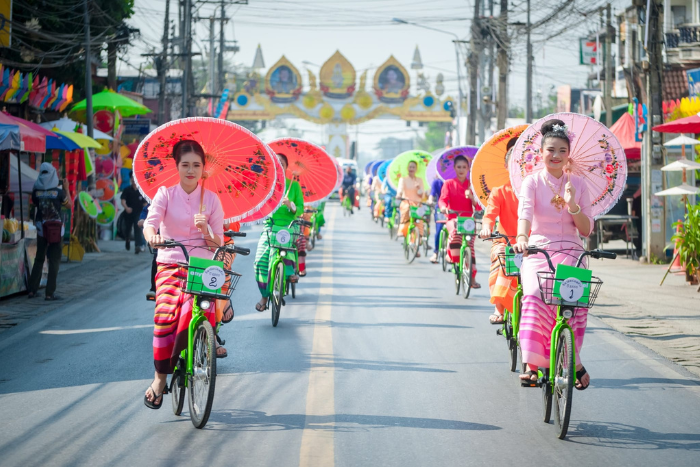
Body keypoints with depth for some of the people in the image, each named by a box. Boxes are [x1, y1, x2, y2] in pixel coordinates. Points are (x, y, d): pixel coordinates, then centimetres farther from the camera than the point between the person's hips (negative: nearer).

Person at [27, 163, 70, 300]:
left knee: (39, 258, 17)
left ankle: (32, 290, 17)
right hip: (56, 229, -3)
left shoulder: (36, 191, -5)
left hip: (41, 228, 3)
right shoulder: (58, 192, -12)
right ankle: (50, 293, -3)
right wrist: (66, 188, 16)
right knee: (54, 260, 2)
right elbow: (68, 204, 5)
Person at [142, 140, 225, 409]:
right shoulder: (165, 194, 5)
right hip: (170, 265, -1)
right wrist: (153, 235, -36)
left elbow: (218, 244, 5)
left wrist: (205, 230, -17)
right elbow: (150, 222, -13)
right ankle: (160, 377, -11)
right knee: (166, 314, -26)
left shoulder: (211, 200, 7)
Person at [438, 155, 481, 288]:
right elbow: (443, 199, -6)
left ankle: (472, 278, -4)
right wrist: (443, 207, -29)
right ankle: (453, 256, -29)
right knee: (455, 230, -38)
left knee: (470, 247, -11)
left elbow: (478, 206, 4)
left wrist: (472, 197, -16)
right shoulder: (449, 184, 8)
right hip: (453, 218, -1)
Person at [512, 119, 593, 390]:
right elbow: (525, 213, -16)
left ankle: (574, 360, -14)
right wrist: (522, 238, -36)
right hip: (538, 251, -1)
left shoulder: (577, 184, 9)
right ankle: (532, 363, -32)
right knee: (536, 296, -29)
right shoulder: (532, 182, 4)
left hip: (570, 252, 1)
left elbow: (587, 230, 6)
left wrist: (572, 205, -12)